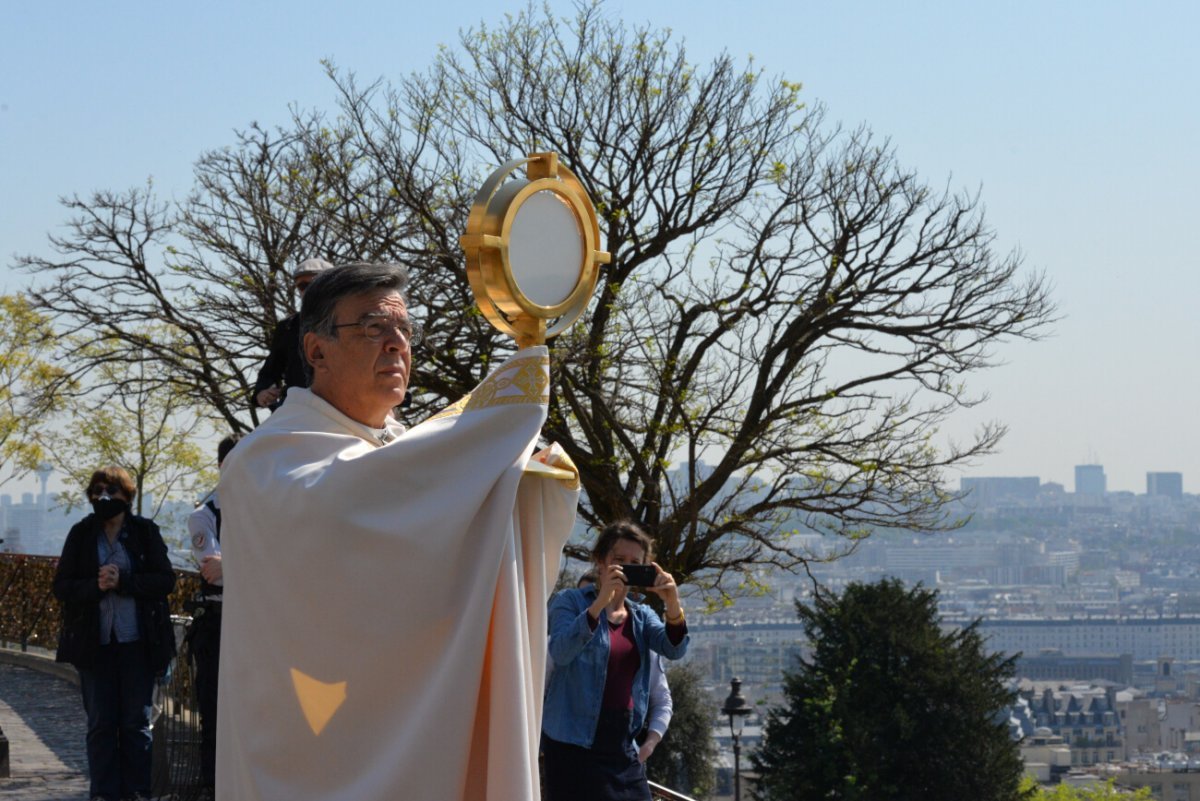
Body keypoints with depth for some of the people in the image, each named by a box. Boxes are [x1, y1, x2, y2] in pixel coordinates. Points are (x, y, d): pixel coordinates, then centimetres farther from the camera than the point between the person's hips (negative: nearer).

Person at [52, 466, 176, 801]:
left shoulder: (145, 532, 2)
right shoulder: (81, 534, 6)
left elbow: (166, 580, -4)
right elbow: (61, 586, 2)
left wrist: (123, 581, -17)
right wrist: (96, 585, -16)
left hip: (137, 643, -1)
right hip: (94, 643, 1)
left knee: (136, 722, 3)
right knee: (100, 723, 4)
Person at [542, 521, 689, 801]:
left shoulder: (641, 616, 14)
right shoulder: (571, 602, 1)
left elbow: (675, 649, -4)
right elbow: (560, 651, -18)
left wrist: (673, 605, -23)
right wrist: (600, 602, -29)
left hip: (624, 748, 5)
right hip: (575, 745, -5)